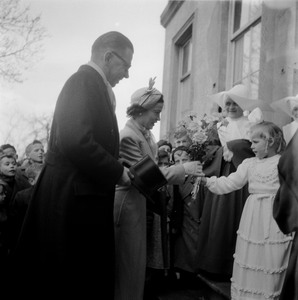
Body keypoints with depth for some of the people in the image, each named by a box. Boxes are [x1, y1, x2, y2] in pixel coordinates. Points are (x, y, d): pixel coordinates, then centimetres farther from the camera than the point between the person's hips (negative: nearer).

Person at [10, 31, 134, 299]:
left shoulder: (92, 83, 16)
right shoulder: (85, 80, -13)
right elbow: (75, 142, -25)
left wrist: (116, 169, 8)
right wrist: (118, 172, -14)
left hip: (86, 194, 10)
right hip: (76, 196, -10)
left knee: (93, 278, 15)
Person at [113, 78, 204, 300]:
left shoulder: (146, 133, 6)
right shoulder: (128, 136, -21)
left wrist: (184, 175, 0)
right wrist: (183, 169, -21)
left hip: (139, 200, 9)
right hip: (126, 202, -9)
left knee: (136, 260, 17)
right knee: (127, 262, 3)